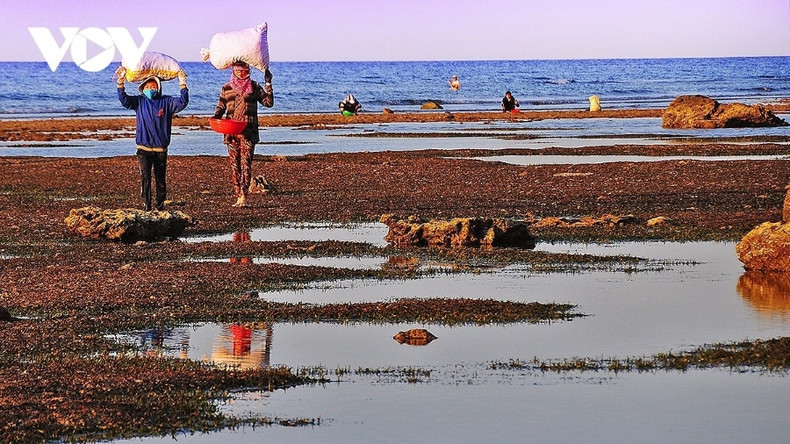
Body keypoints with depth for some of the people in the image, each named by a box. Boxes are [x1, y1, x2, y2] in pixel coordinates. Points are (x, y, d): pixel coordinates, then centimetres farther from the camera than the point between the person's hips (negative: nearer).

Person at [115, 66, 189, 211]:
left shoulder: (166, 102, 4)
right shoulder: (139, 101, 6)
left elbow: (182, 102, -7)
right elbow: (124, 99, -6)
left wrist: (183, 85, -20)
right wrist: (121, 82, -18)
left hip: (161, 149, 1)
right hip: (144, 148, -1)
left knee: (161, 178, 8)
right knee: (145, 177, -7)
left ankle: (160, 205, 18)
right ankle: (146, 206, -5)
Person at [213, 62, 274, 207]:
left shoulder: (254, 87, 7)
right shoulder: (226, 88, 12)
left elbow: (268, 102, 2)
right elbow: (221, 107, 16)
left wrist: (268, 84, -6)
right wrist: (216, 117, -4)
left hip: (248, 131, -3)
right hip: (231, 133, 3)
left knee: (246, 163, -12)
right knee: (234, 164, 1)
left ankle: (243, 197, -16)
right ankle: (239, 197, 4)